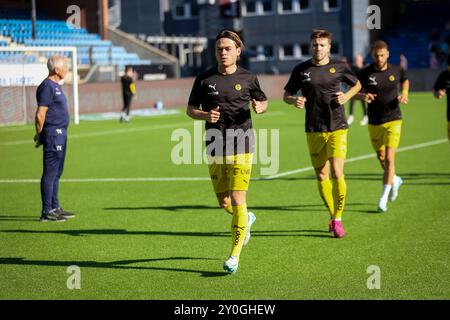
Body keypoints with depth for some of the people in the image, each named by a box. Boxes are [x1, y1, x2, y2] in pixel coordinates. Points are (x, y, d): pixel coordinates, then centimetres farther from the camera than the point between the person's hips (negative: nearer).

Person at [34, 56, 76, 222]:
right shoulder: (47, 87, -15)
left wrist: (41, 135, 16)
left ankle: (55, 208, 22)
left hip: (60, 134, 10)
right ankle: (47, 212, -3)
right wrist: (40, 136, -10)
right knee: (50, 173, -6)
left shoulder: (55, 86, 16)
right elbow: (40, 114, -17)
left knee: (56, 173, 15)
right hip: (53, 134, -10)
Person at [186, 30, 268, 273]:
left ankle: (234, 256, -4)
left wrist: (260, 107, -8)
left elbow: (262, 101, 16)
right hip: (215, 148, 3)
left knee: (237, 201, -11)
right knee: (224, 202, 10)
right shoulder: (204, 79, 3)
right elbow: (190, 109, 8)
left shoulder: (247, 78, 1)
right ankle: (246, 219, 45)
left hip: (241, 147, -2)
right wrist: (205, 115, -13)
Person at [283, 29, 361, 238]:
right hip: (313, 131, 2)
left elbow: (356, 84, 18)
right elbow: (286, 95, 9)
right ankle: (332, 214, 25)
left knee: (337, 173, -13)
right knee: (321, 177, 5)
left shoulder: (339, 67, 1)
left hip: (337, 128, -2)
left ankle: (338, 218, 0)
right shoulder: (301, 70, 2)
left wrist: (347, 96, -2)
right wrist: (294, 101, -14)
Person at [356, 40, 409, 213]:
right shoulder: (365, 73, -8)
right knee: (381, 158, 13)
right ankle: (395, 180, 44)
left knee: (389, 158, -13)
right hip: (374, 123, 2)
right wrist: (363, 96, -23)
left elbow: (405, 81, 18)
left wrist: (404, 93, -1)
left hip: (393, 120, -1)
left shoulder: (396, 70, -4)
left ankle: (384, 198, -6)